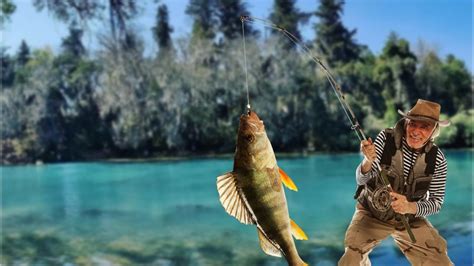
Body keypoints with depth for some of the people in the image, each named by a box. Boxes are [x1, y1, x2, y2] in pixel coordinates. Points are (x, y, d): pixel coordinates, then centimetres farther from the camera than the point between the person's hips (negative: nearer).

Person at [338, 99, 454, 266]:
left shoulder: (437, 159, -14)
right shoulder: (386, 138, -19)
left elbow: (436, 202, -8)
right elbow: (361, 180, -20)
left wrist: (411, 207, -29)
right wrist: (368, 161, -42)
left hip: (410, 220, 2)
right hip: (372, 213, -2)